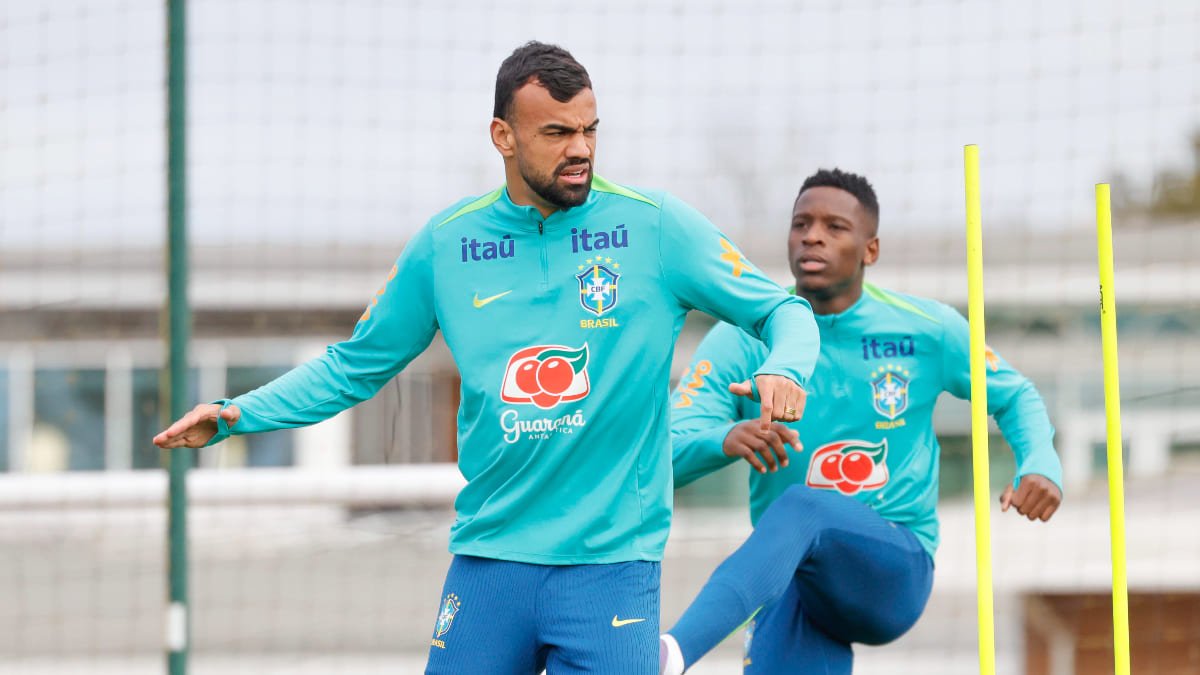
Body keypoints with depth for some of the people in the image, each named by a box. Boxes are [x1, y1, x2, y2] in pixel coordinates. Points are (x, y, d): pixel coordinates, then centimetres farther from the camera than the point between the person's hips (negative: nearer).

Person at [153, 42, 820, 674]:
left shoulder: (654, 225, -1)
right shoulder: (446, 243, 6)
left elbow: (782, 310, 3)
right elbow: (356, 366, 17)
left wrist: (784, 368, -19)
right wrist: (237, 415, 6)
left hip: (612, 563, -2)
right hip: (489, 558, 2)